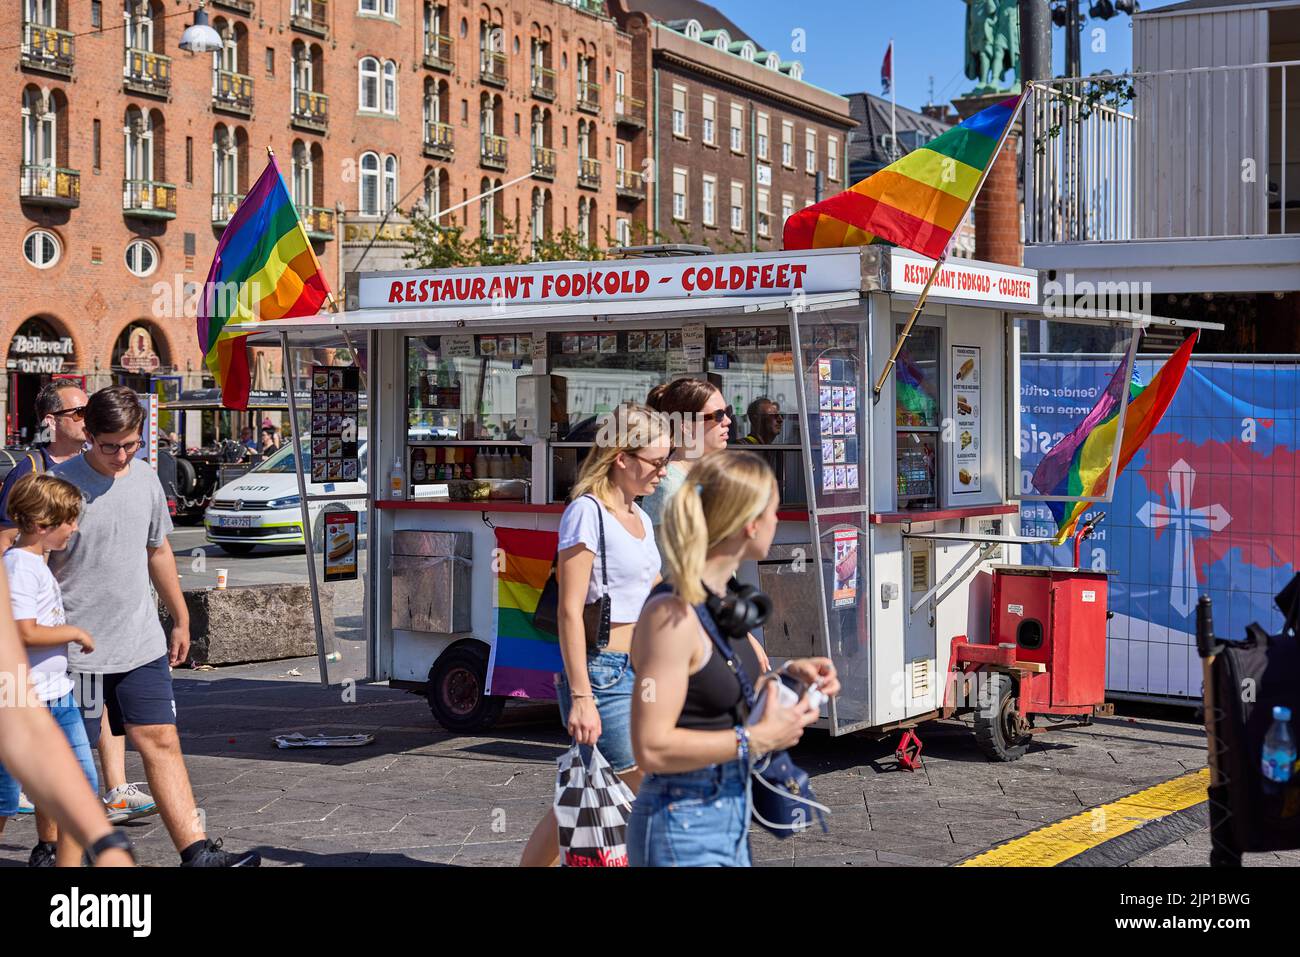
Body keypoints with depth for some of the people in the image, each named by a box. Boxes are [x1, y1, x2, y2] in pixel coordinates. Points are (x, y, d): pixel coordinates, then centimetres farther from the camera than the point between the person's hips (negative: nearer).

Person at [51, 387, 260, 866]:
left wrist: (180, 618, 25)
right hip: (77, 649, -5)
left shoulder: (146, 479, 7)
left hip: (142, 646, 5)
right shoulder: (62, 484, -11)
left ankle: (196, 850, -2)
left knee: (162, 743, 1)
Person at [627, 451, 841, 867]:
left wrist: (786, 676, 3)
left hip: (729, 817, 9)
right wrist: (760, 738, -19)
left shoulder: (720, 599, 6)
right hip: (685, 830, -9)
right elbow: (652, 748, -24)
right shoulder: (672, 614, -21)